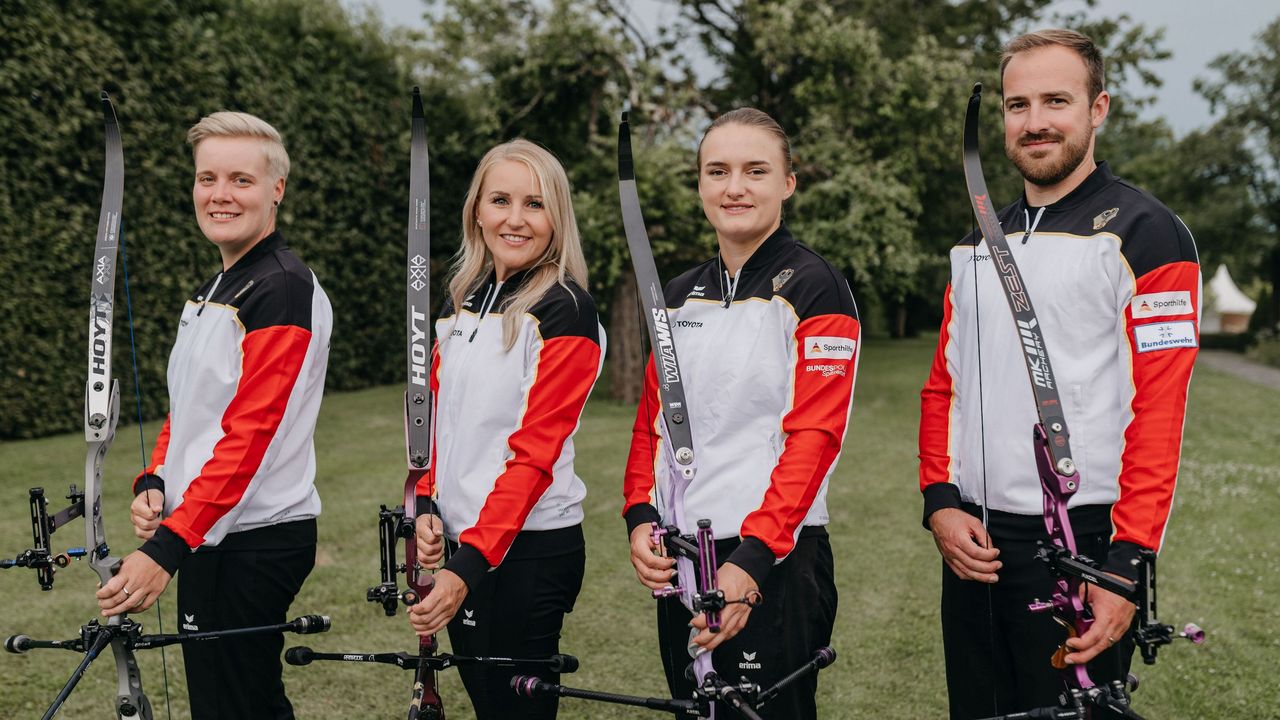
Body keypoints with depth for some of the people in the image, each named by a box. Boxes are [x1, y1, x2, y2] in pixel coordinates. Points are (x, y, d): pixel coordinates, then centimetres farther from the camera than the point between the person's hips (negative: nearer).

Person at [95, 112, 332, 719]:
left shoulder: (283, 289, -15)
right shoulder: (211, 293, 15)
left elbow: (249, 436, -22)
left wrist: (168, 547, -26)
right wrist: (153, 483, 1)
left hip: (252, 546, -9)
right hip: (212, 537, 9)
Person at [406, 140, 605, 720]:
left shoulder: (566, 310, -13)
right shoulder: (463, 301, 9)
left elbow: (534, 451, -19)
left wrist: (470, 564, -25)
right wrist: (427, 506, -1)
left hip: (528, 547, -7)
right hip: (459, 538, 7)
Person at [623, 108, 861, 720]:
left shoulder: (813, 287, -8)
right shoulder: (682, 295, 11)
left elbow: (813, 438, -16)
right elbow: (651, 421, 14)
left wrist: (751, 558, -24)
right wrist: (641, 518, -3)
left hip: (774, 562, -6)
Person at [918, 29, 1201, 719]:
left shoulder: (1145, 234, -6)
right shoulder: (976, 246, 13)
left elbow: (1159, 411, -13)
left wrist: (1127, 564, -19)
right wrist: (940, 502, 1)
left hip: (1079, 546, -6)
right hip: (973, 547, 6)